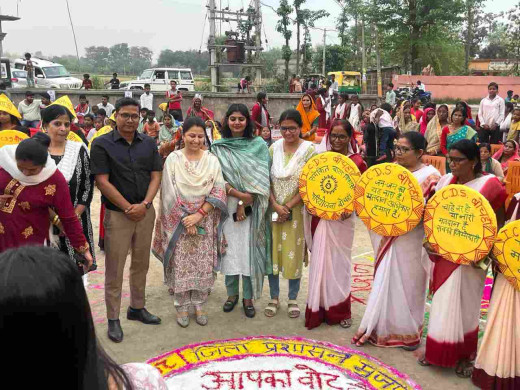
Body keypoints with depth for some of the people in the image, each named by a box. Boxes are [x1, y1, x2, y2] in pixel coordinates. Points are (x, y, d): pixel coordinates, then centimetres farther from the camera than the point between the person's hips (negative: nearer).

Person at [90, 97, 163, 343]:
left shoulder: (148, 143, 6)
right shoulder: (102, 144, -6)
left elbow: (156, 176, 4)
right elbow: (102, 181, -10)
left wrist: (144, 204, -11)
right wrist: (128, 208, -13)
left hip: (145, 212, 4)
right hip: (117, 214, -4)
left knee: (141, 264, 14)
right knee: (115, 268, 2)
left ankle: (137, 308, 30)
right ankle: (113, 319, 14)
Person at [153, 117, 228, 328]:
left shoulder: (212, 160, 2)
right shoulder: (173, 159, -2)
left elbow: (218, 192, -4)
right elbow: (170, 194, -7)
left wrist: (199, 214, -15)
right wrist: (185, 219, -13)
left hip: (205, 221, 2)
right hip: (179, 222, -1)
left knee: (203, 265, 6)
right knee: (181, 264, 4)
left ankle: (198, 304, 22)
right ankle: (182, 305, 19)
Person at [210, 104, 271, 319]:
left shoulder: (258, 146, 1)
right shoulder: (218, 147, 3)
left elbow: (261, 178, -4)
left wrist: (244, 203, -12)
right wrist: (239, 194, -14)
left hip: (252, 207, 0)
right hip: (227, 205, 1)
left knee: (249, 250, 2)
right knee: (230, 248, 5)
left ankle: (248, 297, 14)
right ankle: (232, 293, 22)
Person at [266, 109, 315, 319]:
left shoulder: (309, 150, -6)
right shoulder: (274, 148, 2)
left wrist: (289, 207, -12)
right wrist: (275, 205, -11)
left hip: (297, 210, -2)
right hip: (274, 208, 3)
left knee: (294, 253, 6)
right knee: (272, 251, 7)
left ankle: (293, 299, 22)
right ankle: (274, 297, 23)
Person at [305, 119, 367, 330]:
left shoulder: (357, 162, -6)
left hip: (342, 219, -3)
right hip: (321, 216, 3)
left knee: (338, 261, 7)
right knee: (320, 260, 7)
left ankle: (340, 310, 23)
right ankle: (319, 308, 20)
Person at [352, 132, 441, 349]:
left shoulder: (430, 176, -8)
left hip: (411, 241, -5)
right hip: (387, 237, 5)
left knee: (408, 283, 7)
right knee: (385, 281, 12)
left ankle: (409, 332, 23)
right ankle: (378, 328, 25)